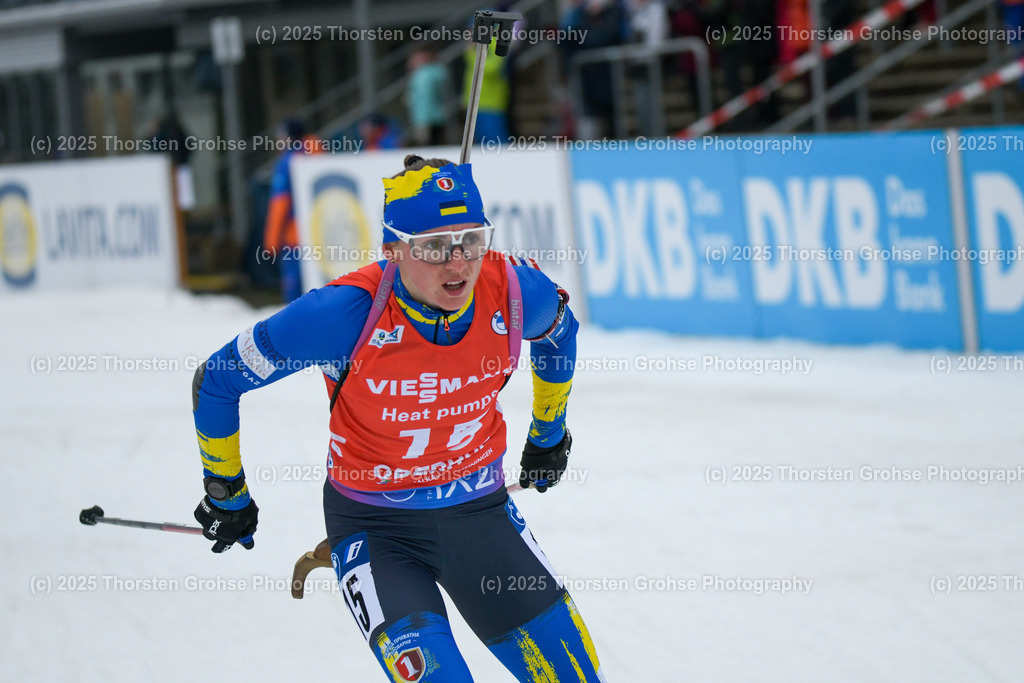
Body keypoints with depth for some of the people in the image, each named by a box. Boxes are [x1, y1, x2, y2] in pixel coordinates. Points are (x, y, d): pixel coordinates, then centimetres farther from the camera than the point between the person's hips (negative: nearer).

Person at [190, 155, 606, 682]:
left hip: (480, 512, 4)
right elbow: (217, 381, -13)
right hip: (375, 525, -4)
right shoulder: (349, 312, -27)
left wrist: (549, 434, 24)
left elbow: (558, 333, 11)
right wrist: (227, 494, 0)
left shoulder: (513, 291, -17)